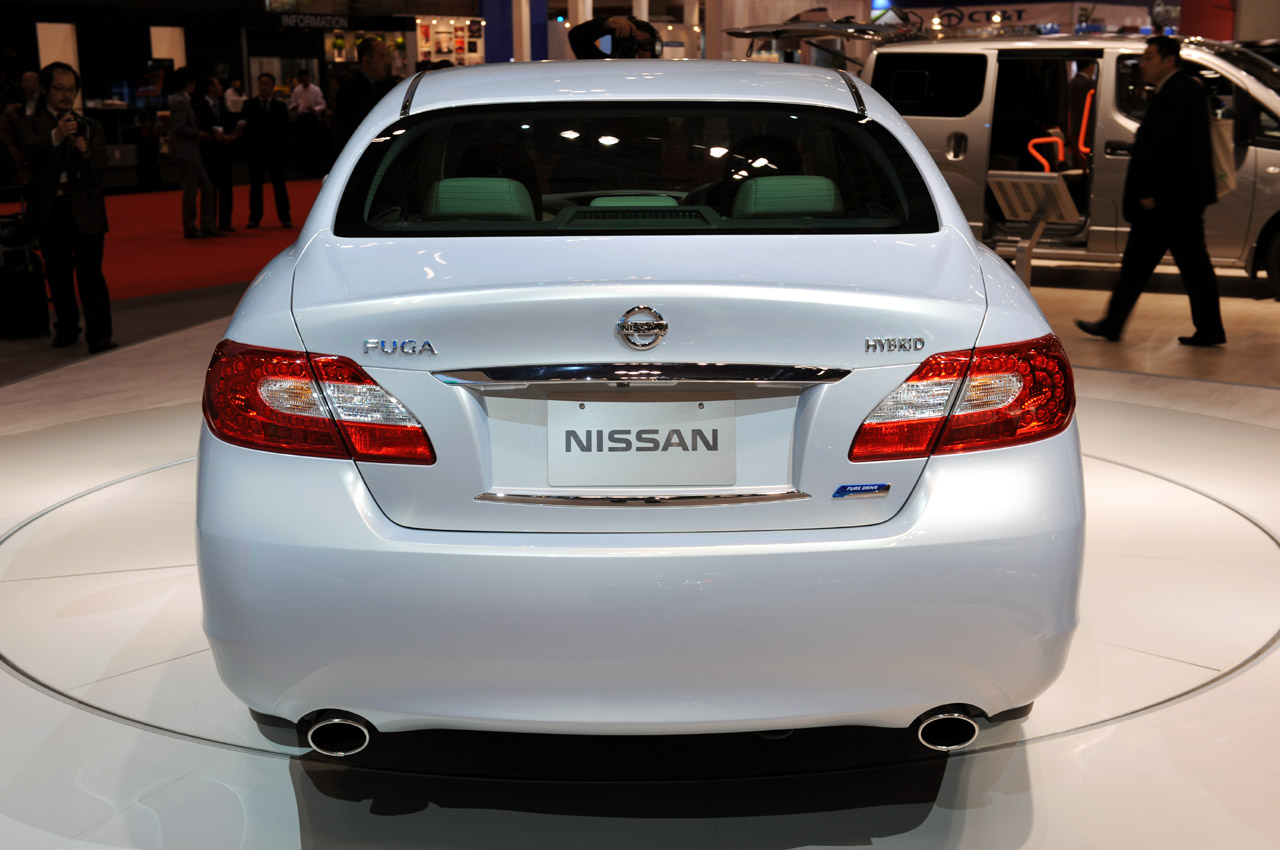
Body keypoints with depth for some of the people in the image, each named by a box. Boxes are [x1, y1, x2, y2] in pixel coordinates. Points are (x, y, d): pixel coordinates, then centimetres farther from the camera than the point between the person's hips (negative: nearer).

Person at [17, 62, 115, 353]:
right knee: (58, 274, 9)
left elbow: (101, 162, -2)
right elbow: (29, 152, -15)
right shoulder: (32, 124, 6)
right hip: (50, 209, 1)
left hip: (85, 210, 0)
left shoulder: (90, 126, 12)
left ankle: (99, 335, -8)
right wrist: (56, 136, -33)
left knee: (91, 273, -7)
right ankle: (67, 329, 22)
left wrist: (86, 151, -24)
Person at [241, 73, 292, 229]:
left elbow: (285, 130, 7)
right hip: (255, 151, 0)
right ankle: (255, 218, 9)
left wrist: (279, 143, -6)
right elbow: (245, 126, 0)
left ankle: (285, 218, 9)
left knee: (279, 184, 4)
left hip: (275, 151, 0)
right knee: (255, 185, 4)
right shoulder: (249, 105, 4)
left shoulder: (280, 107, 5)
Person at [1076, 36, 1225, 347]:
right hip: (1189, 195, 10)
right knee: (1193, 262, 10)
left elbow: (1162, 146, -21)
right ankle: (1209, 329, 11)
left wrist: (1148, 192, -19)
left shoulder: (1171, 94, -16)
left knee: (1137, 263, -1)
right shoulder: (1192, 89, 16)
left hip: (1166, 197, -10)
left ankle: (1113, 324, 7)